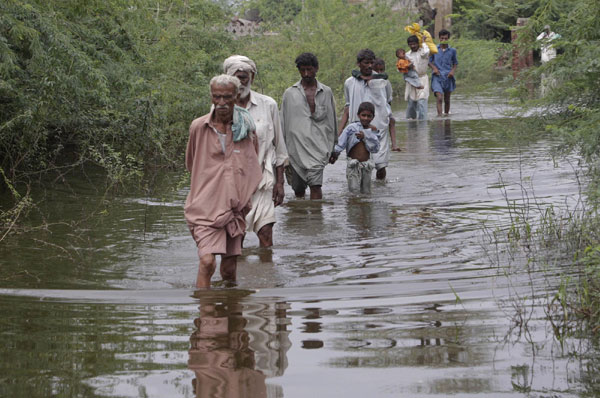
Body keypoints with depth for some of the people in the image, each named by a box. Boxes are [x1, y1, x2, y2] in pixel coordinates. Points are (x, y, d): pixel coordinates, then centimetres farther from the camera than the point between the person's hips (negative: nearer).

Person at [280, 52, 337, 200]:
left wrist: (333, 147, 15)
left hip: (317, 147, -2)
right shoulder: (290, 93, 9)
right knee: (298, 189, 7)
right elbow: (283, 123, 10)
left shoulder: (326, 92, 9)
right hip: (295, 147, 2)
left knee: (315, 185, -18)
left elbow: (331, 121, 15)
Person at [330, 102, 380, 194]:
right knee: (354, 190, -13)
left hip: (366, 165, 3)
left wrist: (365, 137, -13)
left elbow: (375, 148, -3)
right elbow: (341, 143, -7)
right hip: (353, 164, -3)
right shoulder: (351, 128, -4)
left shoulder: (373, 130, 4)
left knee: (366, 192, 7)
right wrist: (334, 154, -20)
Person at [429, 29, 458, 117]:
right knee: (439, 98, -19)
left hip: (448, 77, 2)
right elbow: (429, 61, 11)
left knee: (447, 99, 12)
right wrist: (434, 68, -8)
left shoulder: (452, 50, 5)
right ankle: (439, 115, -26)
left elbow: (455, 63, 17)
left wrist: (453, 71, -2)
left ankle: (446, 115, 27)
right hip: (437, 77, -2)